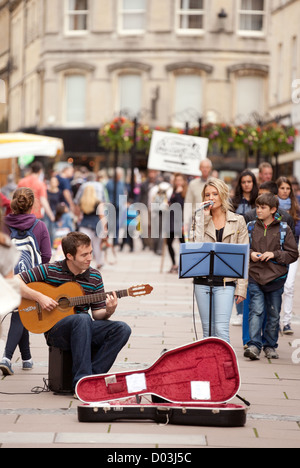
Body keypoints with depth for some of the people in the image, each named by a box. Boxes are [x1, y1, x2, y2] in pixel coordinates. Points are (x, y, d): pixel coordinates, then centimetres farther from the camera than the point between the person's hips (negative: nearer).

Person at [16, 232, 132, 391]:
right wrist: (39, 297, -16)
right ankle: (81, 380, -36)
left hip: (84, 330, 4)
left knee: (122, 329, -20)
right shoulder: (50, 270, -4)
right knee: (83, 319, -37)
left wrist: (108, 312, -15)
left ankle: (93, 376, -23)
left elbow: (97, 313, 8)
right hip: (55, 332, -4)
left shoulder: (94, 277, 6)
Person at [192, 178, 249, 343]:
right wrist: (204, 217, -8)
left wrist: (242, 287, -4)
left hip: (226, 282, -2)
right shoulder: (200, 220, 8)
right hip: (202, 281, 2)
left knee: (221, 329, -12)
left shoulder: (237, 221, 5)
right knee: (207, 330, 7)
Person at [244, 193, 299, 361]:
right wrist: (250, 254, -6)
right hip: (255, 277, 0)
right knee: (256, 311, -11)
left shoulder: (283, 229, 1)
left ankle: (270, 346, 21)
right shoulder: (251, 227, 5)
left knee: (273, 314, 9)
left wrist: (274, 254, -11)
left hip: (276, 278, 0)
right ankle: (254, 345, -14)